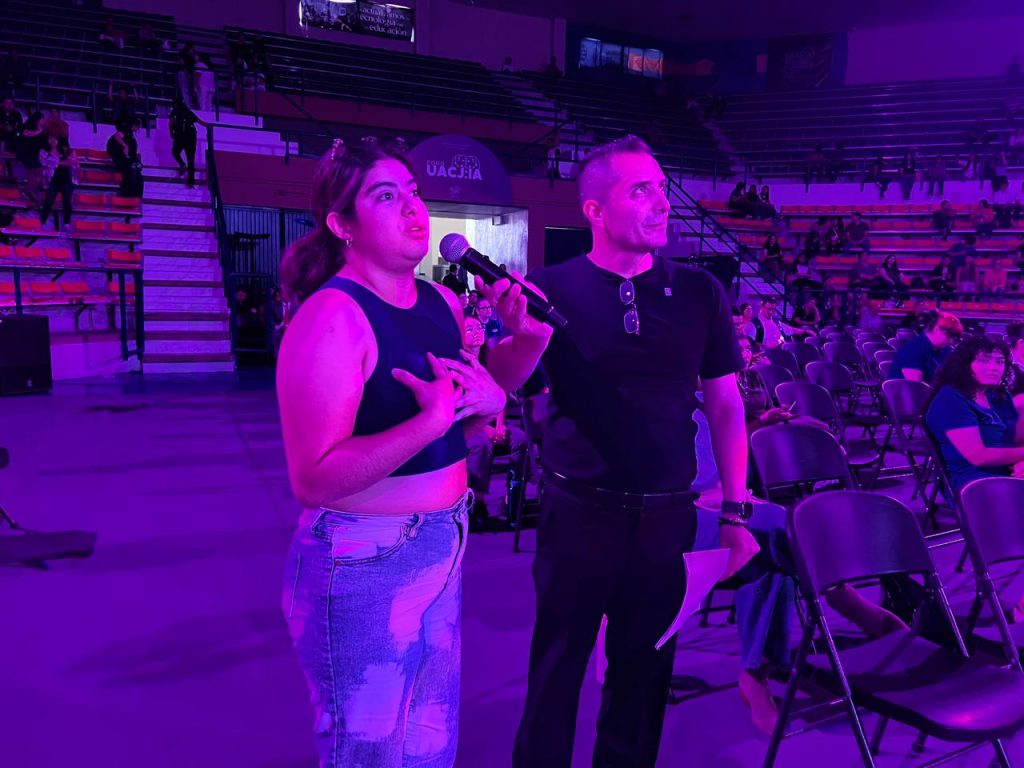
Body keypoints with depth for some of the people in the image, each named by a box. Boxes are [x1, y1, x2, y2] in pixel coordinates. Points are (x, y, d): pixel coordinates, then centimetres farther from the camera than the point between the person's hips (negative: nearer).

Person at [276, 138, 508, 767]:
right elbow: (314, 477, -25)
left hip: (440, 551, 8)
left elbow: (470, 422, 14)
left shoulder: (443, 302, 5)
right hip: (363, 566, -7)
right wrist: (430, 422, -32)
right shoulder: (332, 318, -19)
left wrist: (489, 399, -8)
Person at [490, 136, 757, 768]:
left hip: (668, 517, 2)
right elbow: (500, 385, -9)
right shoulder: (553, 288, -5)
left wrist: (735, 511, 3)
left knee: (645, 669, 18)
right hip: (578, 514, -2)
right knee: (557, 667, 13)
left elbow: (726, 405, 5)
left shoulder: (700, 292, 1)